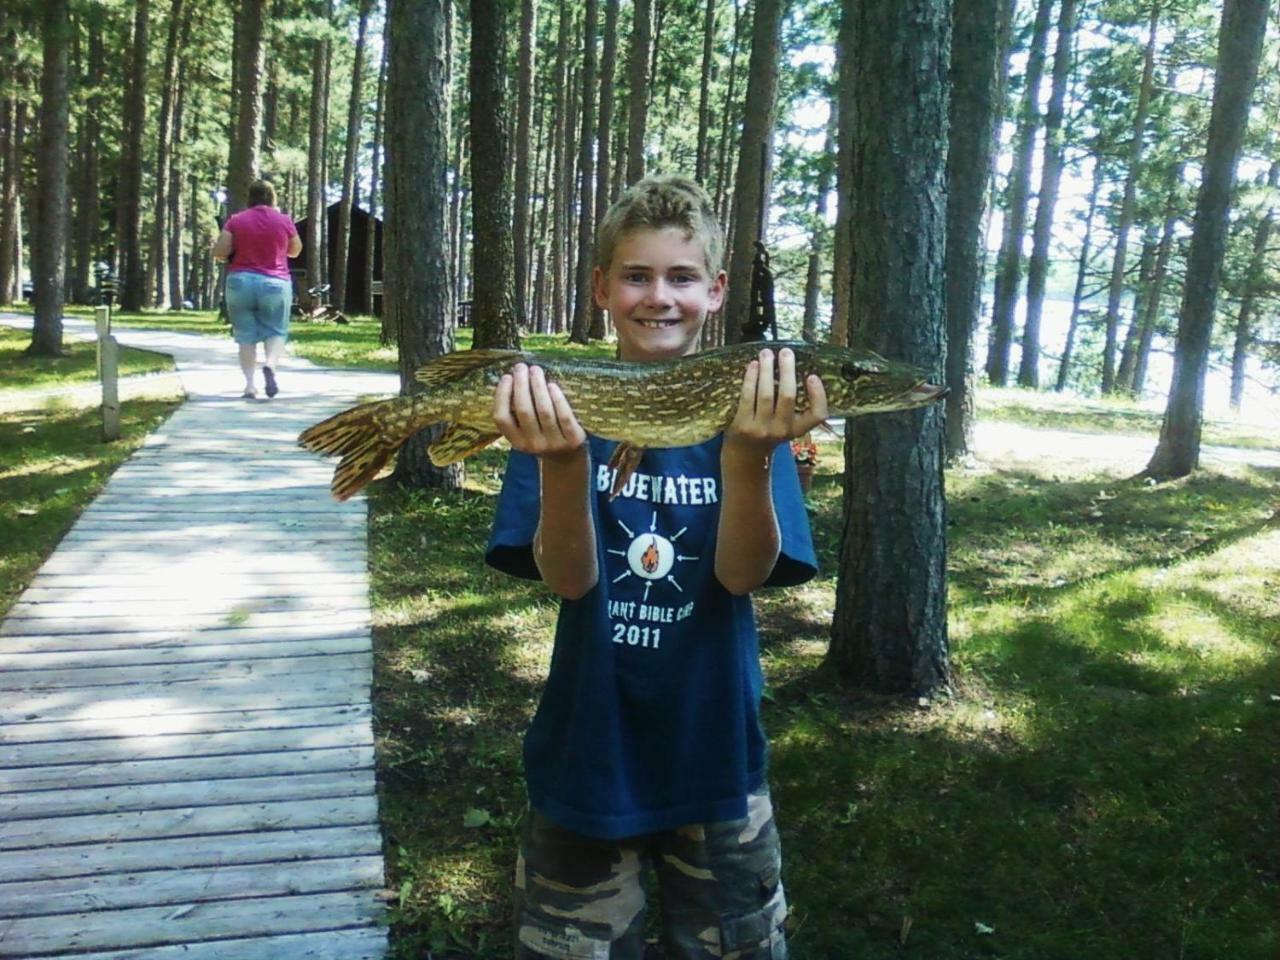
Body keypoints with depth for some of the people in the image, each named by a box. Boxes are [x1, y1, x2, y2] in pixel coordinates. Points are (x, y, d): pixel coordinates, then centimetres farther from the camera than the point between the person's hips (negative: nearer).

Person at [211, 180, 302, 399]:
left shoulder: (235, 221, -1)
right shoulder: (284, 221, 0)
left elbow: (219, 253, -3)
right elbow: (295, 251, 14)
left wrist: (238, 249, 15)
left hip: (241, 283, 1)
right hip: (275, 284, 0)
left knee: (246, 335, 7)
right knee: (276, 331, 8)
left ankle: (250, 384, -1)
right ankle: (269, 365, -21)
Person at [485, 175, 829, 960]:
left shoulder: (749, 406, -6)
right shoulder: (566, 406, -8)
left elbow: (743, 574, -17)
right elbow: (566, 578, -18)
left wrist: (747, 456, -35)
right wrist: (563, 462, -37)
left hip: (714, 750, 1)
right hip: (587, 750, 0)